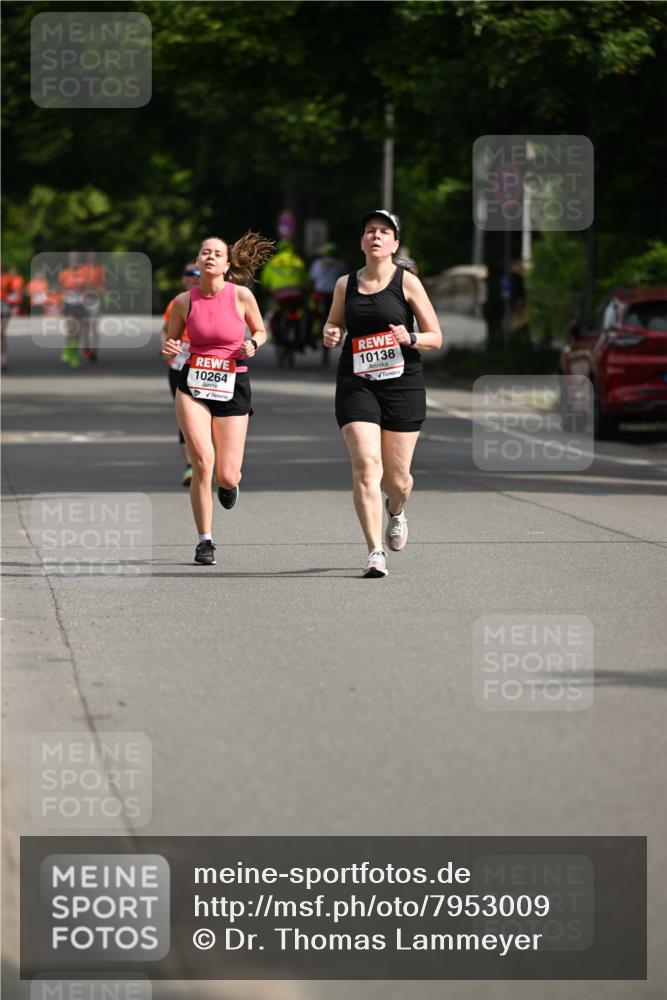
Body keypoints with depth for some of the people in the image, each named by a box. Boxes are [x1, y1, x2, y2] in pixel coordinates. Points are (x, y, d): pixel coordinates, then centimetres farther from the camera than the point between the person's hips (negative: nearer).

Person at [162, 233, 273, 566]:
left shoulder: (241, 295, -4)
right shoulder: (183, 301, 0)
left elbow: (260, 331, 12)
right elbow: (171, 342, 14)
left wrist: (252, 344, -10)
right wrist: (170, 350, -9)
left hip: (232, 387, 0)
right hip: (192, 385, 0)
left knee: (226, 476, -4)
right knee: (202, 461, -17)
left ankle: (230, 482, 38)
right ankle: (204, 540, -3)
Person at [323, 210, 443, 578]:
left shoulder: (407, 282, -1)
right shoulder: (345, 284, 8)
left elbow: (436, 337, 2)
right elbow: (334, 323, 25)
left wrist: (411, 338, -18)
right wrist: (330, 334, 2)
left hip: (402, 383, -1)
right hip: (357, 384, 1)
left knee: (396, 477, 5)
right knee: (366, 465, -17)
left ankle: (396, 511, 43)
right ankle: (375, 552, -16)